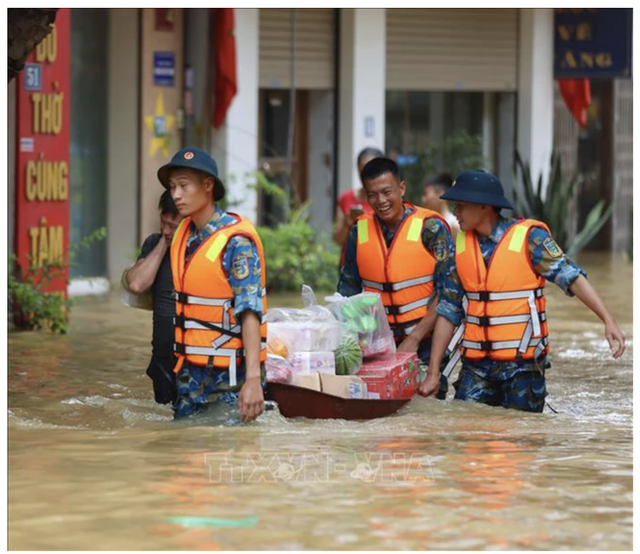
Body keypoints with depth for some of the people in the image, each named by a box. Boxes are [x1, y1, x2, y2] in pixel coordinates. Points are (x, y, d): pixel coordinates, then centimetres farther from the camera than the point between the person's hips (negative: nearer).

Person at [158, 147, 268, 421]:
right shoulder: (184, 233, 8)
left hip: (230, 374, -7)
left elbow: (250, 311, -23)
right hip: (191, 372, 7)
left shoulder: (237, 241, -15)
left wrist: (253, 378, -29)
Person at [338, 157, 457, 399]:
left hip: (424, 343, -3)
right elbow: (348, 288, 13)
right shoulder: (360, 230, 5)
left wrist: (415, 338, -14)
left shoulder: (430, 228, -8)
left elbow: (446, 292, -9)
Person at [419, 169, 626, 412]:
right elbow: (449, 311, 10)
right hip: (476, 365, 4)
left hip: (523, 365, -4)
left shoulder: (529, 237, -8)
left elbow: (571, 277, -14)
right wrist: (433, 372, 8)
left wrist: (608, 321, -26)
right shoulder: (462, 245, 7)